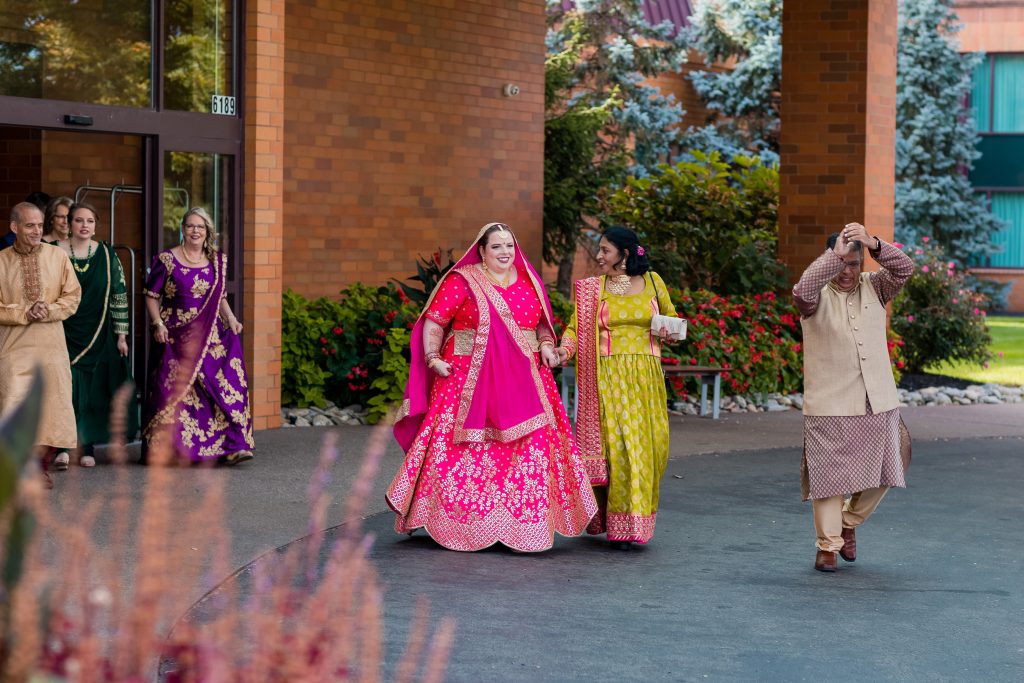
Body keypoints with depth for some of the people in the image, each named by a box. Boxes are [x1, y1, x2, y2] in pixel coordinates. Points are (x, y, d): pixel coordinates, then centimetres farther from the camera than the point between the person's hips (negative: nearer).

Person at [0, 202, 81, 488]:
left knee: (52, 403, -1)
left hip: (51, 344, 2)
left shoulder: (57, 256, 4)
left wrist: (48, 311, -13)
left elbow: (73, 296, 4)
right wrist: (25, 314, -15)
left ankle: (40, 465, 13)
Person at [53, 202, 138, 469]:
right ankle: (62, 447, -15)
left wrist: (121, 335, 1)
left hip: (98, 335, 2)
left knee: (93, 391, 3)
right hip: (64, 334, -2)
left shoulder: (106, 255, 4)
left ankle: (87, 447, 11)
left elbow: (119, 296, 5)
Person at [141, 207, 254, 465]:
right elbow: (151, 296, 3)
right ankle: (160, 449, 3)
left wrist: (230, 319, 3)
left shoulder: (218, 261, 12)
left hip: (209, 336, 3)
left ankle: (233, 446, -12)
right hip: (175, 335, -3)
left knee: (223, 385, -10)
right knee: (173, 390, -6)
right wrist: (157, 323, -10)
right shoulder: (167, 260, 2)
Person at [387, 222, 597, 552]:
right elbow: (434, 321, -1)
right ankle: (458, 523, 5)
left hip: (522, 385, 4)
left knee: (529, 451, -1)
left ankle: (525, 526, 7)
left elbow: (543, 325, 23)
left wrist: (546, 346, 4)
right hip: (469, 383, -4)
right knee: (464, 452, -5)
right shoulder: (462, 282, 0)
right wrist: (433, 359, -10)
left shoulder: (529, 283, 12)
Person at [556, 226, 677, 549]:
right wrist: (564, 350, -21)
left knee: (651, 443, 1)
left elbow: (670, 314, 21)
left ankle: (640, 515, 19)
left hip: (645, 376, 2)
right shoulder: (591, 288, 4)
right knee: (617, 444, -9)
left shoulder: (652, 281, 8)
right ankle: (622, 525, 0)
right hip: (609, 374, -2)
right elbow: (576, 327, -2)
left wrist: (666, 331, -1)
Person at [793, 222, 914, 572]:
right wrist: (835, 254, -30)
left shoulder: (873, 288, 7)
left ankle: (849, 523, 33)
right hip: (829, 405, -4)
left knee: (879, 472, 10)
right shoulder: (818, 295, -3)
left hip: (878, 403, 4)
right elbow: (802, 290, -26)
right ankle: (827, 545, 11)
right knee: (830, 476, -1)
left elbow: (904, 269, -9)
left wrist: (873, 244, -25)